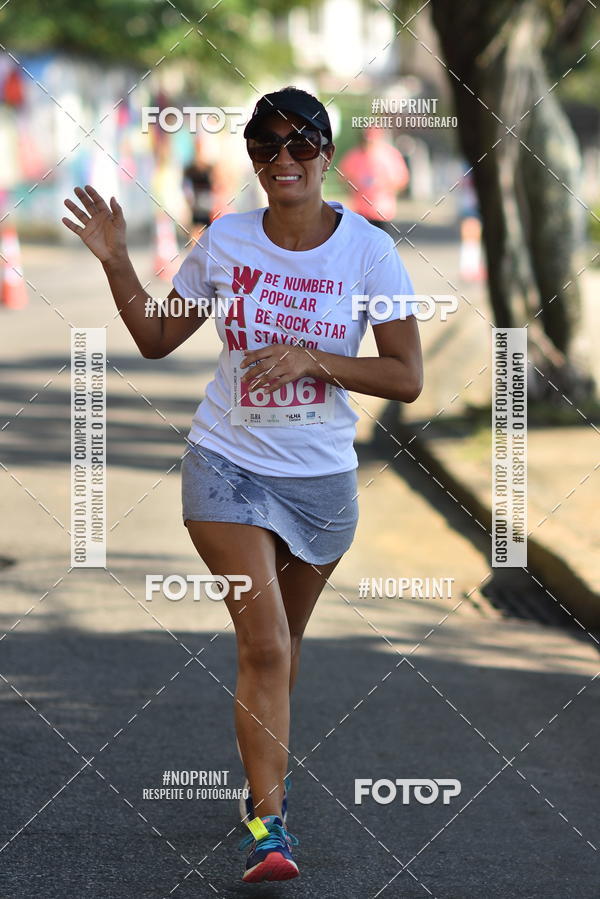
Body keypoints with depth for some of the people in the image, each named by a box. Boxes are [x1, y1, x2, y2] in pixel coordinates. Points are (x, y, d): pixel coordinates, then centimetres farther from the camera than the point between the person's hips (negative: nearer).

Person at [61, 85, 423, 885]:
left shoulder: (367, 250, -8)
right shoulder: (224, 241, -3)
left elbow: (407, 377, -10)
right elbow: (156, 340, 9)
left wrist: (312, 360, -21)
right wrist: (116, 262, -5)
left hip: (322, 476, 1)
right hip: (229, 465, -1)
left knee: (280, 646, 17)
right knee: (264, 645, -14)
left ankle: (264, 778, 40)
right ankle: (268, 826, -14)